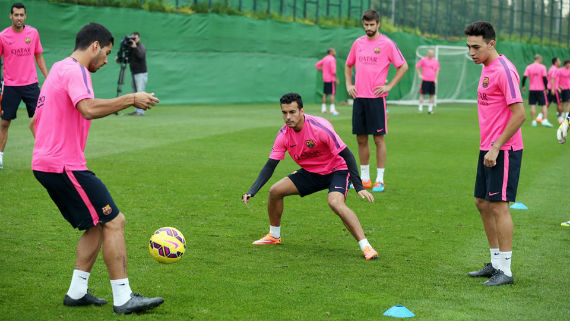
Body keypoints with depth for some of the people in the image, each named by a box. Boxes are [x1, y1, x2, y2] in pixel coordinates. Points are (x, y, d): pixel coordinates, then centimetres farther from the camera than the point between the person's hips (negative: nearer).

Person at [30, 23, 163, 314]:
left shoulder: (59, 69, 21)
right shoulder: (74, 70, -11)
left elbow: (35, 123, 27)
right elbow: (89, 108, -30)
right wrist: (131, 99, -23)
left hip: (46, 163, 10)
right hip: (65, 167, -10)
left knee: (97, 225, 14)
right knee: (114, 222, -9)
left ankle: (76, 292, 14)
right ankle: (123, 298, -7)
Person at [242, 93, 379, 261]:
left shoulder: (320, 127, -29)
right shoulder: (283, 135, -12)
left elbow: (347, 155, -26)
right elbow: (270, 166, -7)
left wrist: (359, 187, -31)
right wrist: (251, 191, -20)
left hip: (336, 170, -6)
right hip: (310, 172, 6)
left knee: (335, 203, -34)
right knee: (275, 191, -3)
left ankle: (366, 246, -29)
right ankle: (274, 236, 20)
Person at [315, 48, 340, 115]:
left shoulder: (325, 58, 12)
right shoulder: (332, 59, -13)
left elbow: (317, 65, 18)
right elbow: (333, 70, -20)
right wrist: (336, 78, -14)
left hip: (325, 79, 8)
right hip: (331, 79, -8)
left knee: (325, 93, 12)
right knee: (332, 93, -8)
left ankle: (323, 108, 15)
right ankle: (332, 109, -13)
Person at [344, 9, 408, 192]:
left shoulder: (387, 44, -4)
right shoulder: (358, 43, 11)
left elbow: (403, 66, -2)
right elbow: (348, 65, 25)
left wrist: (389, 86, -7)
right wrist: (348, 84, 11)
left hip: (376, 97, -5)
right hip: (359, 97, 5)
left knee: (379, 138, -3)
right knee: (361, 138, 8)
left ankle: (379, 180, 3)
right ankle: (364, 179, 17)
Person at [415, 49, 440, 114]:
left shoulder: (436, 61, 9)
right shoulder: (423, 60, -1)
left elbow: (437, 70, 17)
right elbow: (417, 66, 5)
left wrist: (436, 79, 9)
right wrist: (419, 75, -3)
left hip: (432, 80, 3)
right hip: (425, 80, -3)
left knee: (432, 95, 2)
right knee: (422, 93, -5)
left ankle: (430, 109, 8)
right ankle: (420, 108, 1)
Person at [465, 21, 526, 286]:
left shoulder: (504, 70, -16)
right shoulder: (486, 68, 13)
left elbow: (519, 114, -21)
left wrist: (496, 147, -19)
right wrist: (487, 146, 16)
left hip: (504, 150, -10)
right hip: (489, 149, 10)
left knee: (499, 205, -7)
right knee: (482, 203, 12)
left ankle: (506, 270, 0)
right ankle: (496, 263, 22)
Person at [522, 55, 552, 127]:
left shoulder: (528, 67, 2)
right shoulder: (542, 67, -5)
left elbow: (524, 77, -4)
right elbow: (544, 78, -11)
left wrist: (523, 86, 9)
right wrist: (546, 88, -3)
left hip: (531, 89, 2)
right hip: (540, 89, -2)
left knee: (533, 105, 5)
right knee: (543, 105, 2)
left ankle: (534, 121, 3)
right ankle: (545, 120, -10)